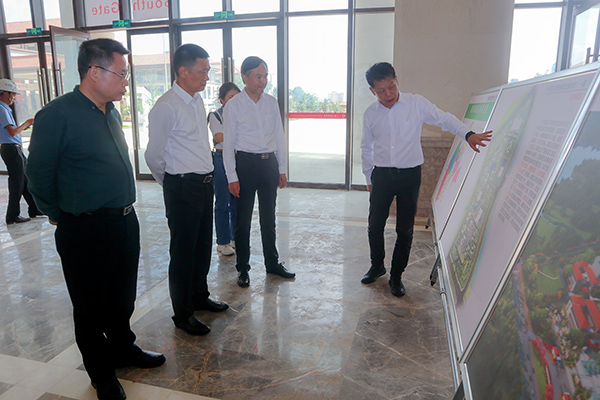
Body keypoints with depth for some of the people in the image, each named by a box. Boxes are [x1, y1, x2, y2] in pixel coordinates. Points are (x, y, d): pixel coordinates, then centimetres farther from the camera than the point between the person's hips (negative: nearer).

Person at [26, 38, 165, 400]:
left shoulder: (111, 112, 8)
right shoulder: (57, 115, -16)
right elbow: (39, 174, -10)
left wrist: (123, 206, 17)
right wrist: (60, 215, 0)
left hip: (125, 221, 7)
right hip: (85, 231, -7)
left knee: (123, 298, 22)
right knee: (91, 305, 12)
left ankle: (122, 348, 44)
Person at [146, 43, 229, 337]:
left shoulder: (198, 100, 11)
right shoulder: (166, 108, -16)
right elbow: (153, 155, -10)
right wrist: (170, 183, 5)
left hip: (205, 183, 8)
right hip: (183, 187, -8)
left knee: (203, 245, 19)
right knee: (182, 251, 4)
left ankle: (199, 296, 38)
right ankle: (182, 314, 20)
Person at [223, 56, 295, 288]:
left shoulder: (271, 103, 8)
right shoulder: (233, 106, -5)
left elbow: (279, 137, 12)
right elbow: (228, 144, -5)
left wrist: (282, 169, 10)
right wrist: (232, 177, -10)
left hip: (269, 162, 4)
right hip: (245, 163, -4)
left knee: (269, 217, 14)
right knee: (243, 219, 5)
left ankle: (272, 263, 29)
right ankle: (242, 268, 20)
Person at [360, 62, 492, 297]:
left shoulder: (416, 104, -5)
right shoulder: (370, 114, 3)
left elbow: (443, 119, -7)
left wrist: (468, 134, -25)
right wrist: (369, 178, 15)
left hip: (410, 174, -2)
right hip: (381, 174, 2)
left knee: (405, 230, 2)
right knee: (375, 225, 8)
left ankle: (396, 276, 20)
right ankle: (377, 266, 32)